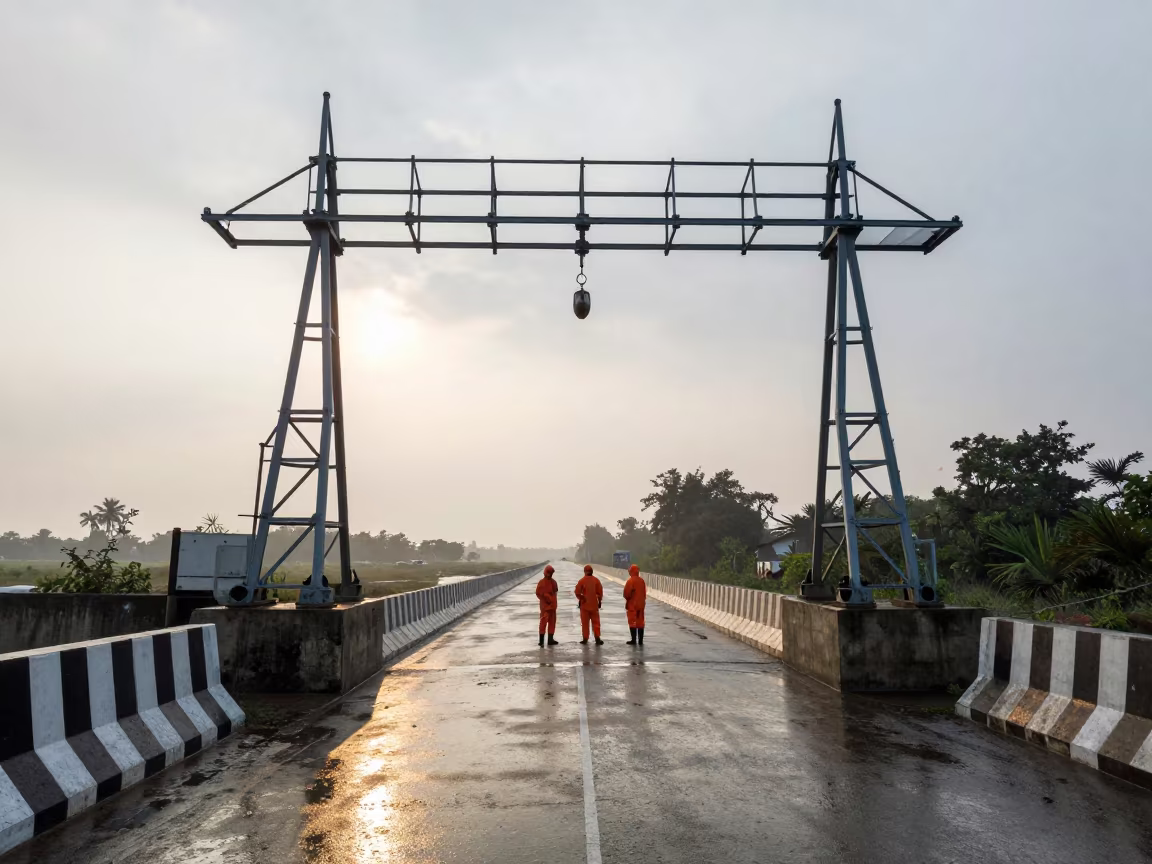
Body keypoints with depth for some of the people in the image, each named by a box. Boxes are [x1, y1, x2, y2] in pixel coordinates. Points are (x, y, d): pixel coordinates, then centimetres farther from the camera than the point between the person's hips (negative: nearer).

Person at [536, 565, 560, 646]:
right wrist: (546, 599, -15)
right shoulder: (541, 582, -10)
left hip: (552, 605, 8)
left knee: (552, 622, 12)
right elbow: (538, 593, -13)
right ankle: (541, 641, -8)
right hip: (545, 605, -7)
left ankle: (550, 639, 21)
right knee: (543, 622, -9)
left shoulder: (553, 582, 11)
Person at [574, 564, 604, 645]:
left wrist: (581, 599, 8)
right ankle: (597, 638, 3)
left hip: (584, 605, -2)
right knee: (595, 622, 8)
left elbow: (577, 592, -8)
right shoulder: (596, 580, -2)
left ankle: (585, 639, 8)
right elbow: (600, 592, 0)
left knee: (585, 623, 7)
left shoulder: (582, 581, -8)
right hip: (594, 605, 2)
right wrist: (599, 601, 11)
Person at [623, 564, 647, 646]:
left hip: (632, 605, -6)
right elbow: (644, 593, 10)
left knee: (632, 622, 2)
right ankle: (640, 640, 11)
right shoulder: (642, 581, 5)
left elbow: (627, 593, -15)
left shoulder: (630, 581, -15)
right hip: (641, 604, 6)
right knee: (640, 622, 9)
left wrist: (627, 598, 4)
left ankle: (634, 640, 2)